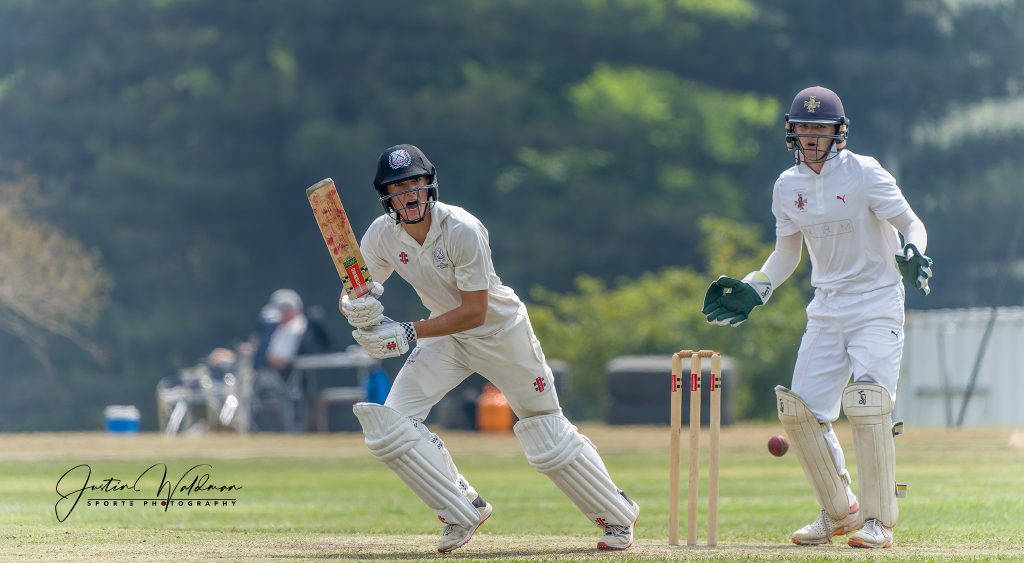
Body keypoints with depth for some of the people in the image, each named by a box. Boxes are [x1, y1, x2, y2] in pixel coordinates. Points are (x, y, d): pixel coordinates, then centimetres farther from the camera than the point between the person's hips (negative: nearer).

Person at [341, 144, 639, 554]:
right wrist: (355, 309, -33)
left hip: (500, 329, -5)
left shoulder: (462, 230, -30)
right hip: (446, 334, 5)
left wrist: (409, 334, -35)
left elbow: (475, 311, -28)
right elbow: (352, 296, -8)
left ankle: (618, 516, 23)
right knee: (387, 424, -12)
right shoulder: (382, 236, -14)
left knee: (549, 439, 1)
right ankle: (464, 511, 1)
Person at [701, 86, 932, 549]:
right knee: (800, 410, 0)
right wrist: (754, 290, 2)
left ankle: (878, 520, -11)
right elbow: (787, 252, 16)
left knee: (867, 405, -20)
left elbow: (911, 223, -7)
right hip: (827, 310, 6)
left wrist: (913, 256, -28)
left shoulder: (865, 175, -11)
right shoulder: (788, 187, 5)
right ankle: (839, 511, 17)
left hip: (877, 306, -6)